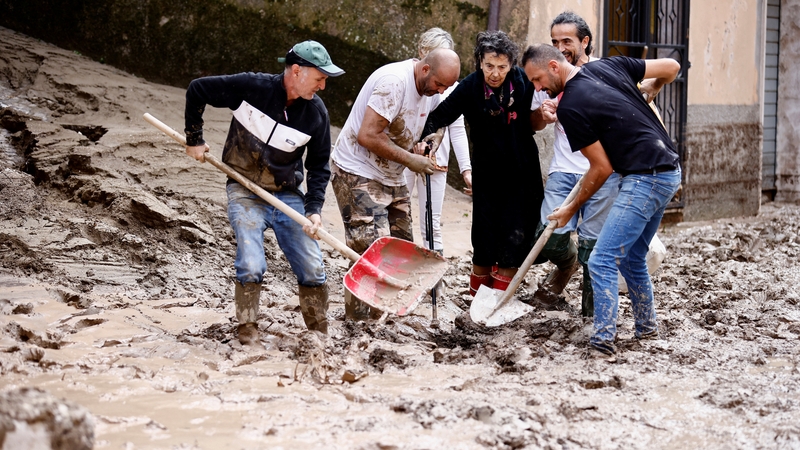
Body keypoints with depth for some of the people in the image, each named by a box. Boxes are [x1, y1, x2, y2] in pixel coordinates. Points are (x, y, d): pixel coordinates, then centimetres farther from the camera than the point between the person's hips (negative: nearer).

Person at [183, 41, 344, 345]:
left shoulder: (316, 113, -7)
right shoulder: (252, 87, -17)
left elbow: (319, 166, 3)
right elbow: (197, 90, -6)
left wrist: (314, 209, -8)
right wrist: (194, 139, -3)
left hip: (288, 196, 3)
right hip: (245, 193, -3)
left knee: (313, 271, 0)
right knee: (251, 267, -16)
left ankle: (320, 338, 17)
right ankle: (247, 335, 0)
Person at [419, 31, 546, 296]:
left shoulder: (522, 82, -8)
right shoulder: (470, 87, -13)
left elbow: (533, 125, 4)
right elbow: (440, 117, -7)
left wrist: (542, 115, -16)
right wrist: (433, 136, -26)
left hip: (522, 172, 1)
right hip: (487, 173, -1)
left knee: (515, 239, 2)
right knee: (485, 244, 0)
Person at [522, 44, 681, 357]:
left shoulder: (570, 108, -13)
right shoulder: (610, 66, 7)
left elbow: (602, 168, -9)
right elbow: (671, 67, 11)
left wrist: (572, 208, 5)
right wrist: (646, 93, 30)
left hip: (644, 178, -9)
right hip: (670, 170, 9)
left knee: (602, 261, -10)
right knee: (632, 258, 21)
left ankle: (603, 341, -13)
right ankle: (646, 328, 32)